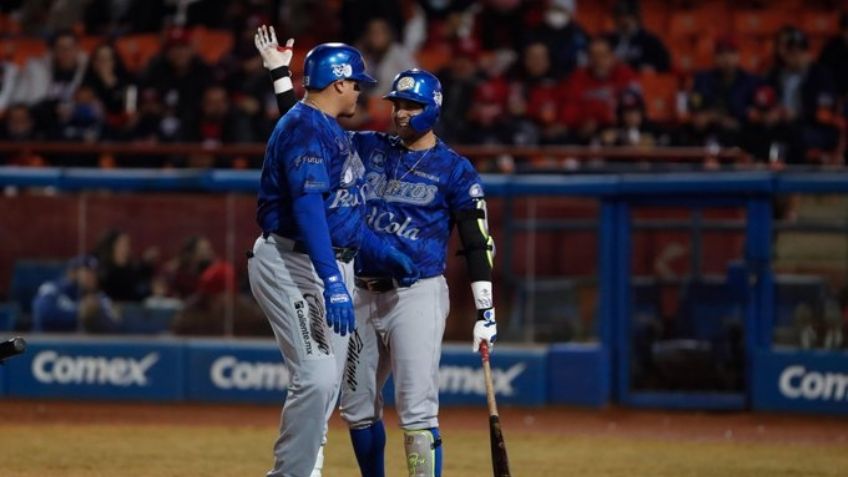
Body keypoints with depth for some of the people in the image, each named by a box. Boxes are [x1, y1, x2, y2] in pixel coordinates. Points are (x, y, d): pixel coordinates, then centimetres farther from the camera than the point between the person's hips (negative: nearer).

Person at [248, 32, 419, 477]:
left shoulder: (331, 131, 18)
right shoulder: (305, 127, -15)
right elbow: (308, 207, -25)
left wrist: (387, 256, 19)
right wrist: (333, 284, -33)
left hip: (330, 264, 10)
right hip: (293, 265, -10)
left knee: (327, 382, 11)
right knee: (316, 378, -17)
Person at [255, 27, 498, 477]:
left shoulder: (454, 169, -2)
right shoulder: (368, 149, 11)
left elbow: (477, 244, -4)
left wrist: (485, 312, -10)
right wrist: (279, 74, 9)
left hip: (418, 294, -6)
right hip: (363, 295, 6)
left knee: (418, 412, -13)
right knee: (358, 408, 11)